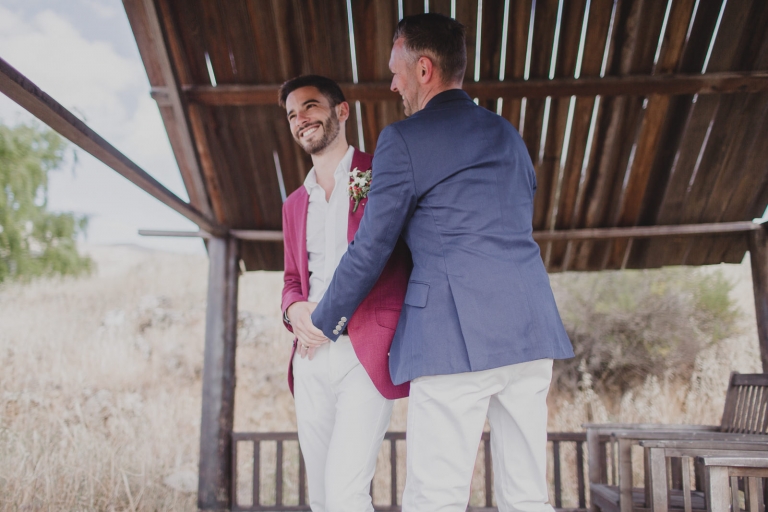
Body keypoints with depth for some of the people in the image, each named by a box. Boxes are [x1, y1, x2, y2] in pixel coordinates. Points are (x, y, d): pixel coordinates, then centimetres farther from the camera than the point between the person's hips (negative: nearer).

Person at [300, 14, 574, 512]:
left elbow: (370, 250, 2)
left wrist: (323, 323, 16)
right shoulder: (508, 135, 20)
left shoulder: (404, 140, 0)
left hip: (455, 336, -7)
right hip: (531, 330, 7)